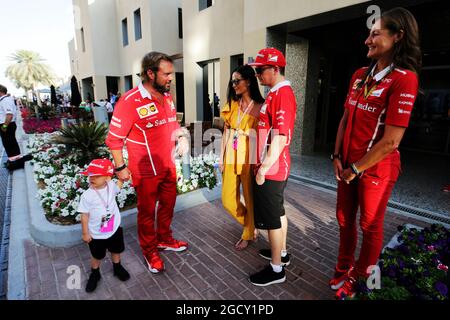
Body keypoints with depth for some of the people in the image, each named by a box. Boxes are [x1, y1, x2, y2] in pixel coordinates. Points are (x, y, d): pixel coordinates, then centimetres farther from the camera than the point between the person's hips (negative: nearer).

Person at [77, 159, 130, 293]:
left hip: (114, 229, 3)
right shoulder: (87, 195, -23)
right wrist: (85, 233, -8)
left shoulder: (111, 186, -12)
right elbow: (84, 215, -14)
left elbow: (118, 186, 14)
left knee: (116, 251, 23)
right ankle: (95, 274, 47)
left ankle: (117, 268, 50)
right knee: (97, 256, 20)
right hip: (96, 235, -3)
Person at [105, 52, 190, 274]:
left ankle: (164, 240, 46)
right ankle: (149, 251, 35)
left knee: (168, 205, 22)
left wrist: (182, 136, -4)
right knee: (147, 212, 13)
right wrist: (120, 168, -11)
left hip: (168, 167, 7)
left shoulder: (167, 97, 1)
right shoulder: (129, 101, -22)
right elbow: (114, 138, -15)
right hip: (145, 171, -7)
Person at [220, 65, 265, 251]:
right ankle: (251, 225, 36)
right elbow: (226, 132, 9)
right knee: (228, 200, 9)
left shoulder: (260, 106, -8)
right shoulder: (232, 104, 8)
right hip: (231, 156, 6)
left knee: (250, 197, 8)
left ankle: (248, 234, 33)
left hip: (249, 157, -5)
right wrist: (221, 158, 8)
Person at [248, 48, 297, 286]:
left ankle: (276, 269, 19)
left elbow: (281, 137, -24)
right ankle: (282, 253, 39)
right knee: (277, 211, 20)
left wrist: (264, 167, -20)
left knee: (270, 217, 2)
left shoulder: (281, 93, -18)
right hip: (276, 167, 10)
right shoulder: (277, 92, 14)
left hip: (271, 169, -10)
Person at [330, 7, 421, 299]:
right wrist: (337, 158, 1)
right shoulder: (360, 75, 7)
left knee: (370, 226, 12)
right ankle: (344, 268, 41)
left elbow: (391, 141, -20)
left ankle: (360, 278, 35)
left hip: (376, 168, -6)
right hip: (348, 166, 7)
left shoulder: (404, 79, -15)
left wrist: (356, 169, -13)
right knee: (344, 219, 18)